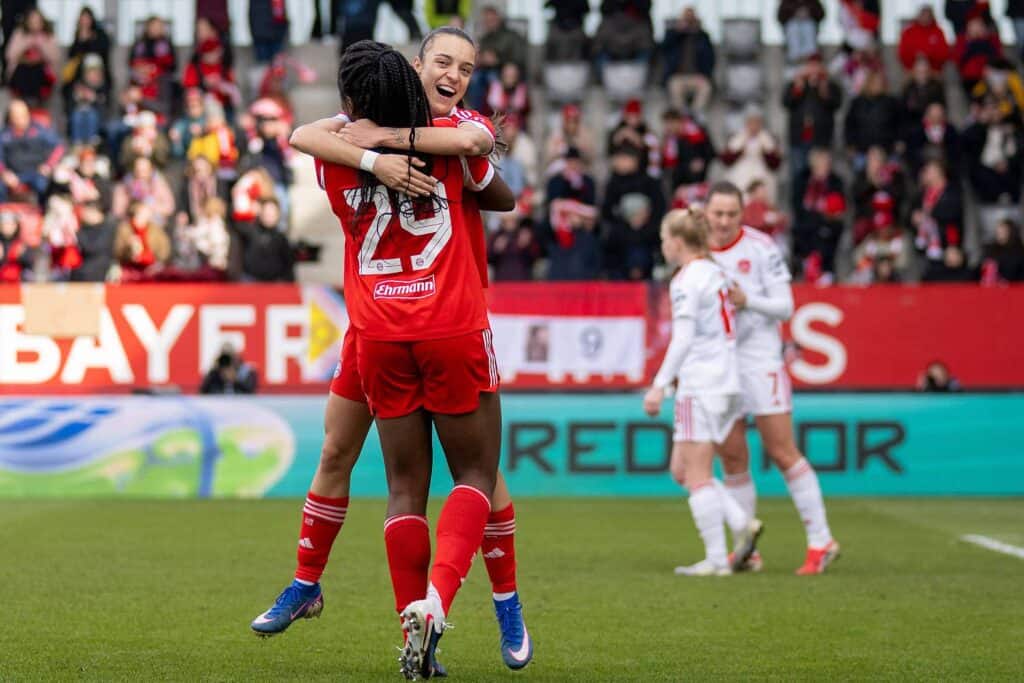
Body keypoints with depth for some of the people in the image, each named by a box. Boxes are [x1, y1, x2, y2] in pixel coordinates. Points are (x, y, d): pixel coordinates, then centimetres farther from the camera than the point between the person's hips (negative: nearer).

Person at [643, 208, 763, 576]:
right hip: (729, 384, 9)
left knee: (696, 474, -4)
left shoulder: (686, 280, -10)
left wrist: (659, 385, -20)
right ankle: (743, 524, 1)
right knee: (681, 469, 14)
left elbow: (683, 338, -18)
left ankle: (716, 559, -5)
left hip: (700, 384, -9)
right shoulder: (717, 273, 16)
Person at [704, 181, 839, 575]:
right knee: (732, 457, 3)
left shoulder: (760, 247, -8)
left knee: (782, 453, -6)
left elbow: (785, 306, -8)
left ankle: (821, 542, 0)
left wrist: (747, 301, -24)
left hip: (760, 361, -4)